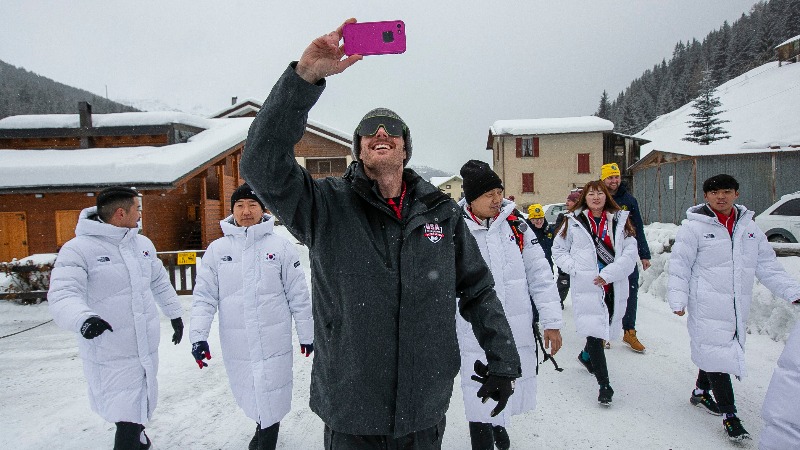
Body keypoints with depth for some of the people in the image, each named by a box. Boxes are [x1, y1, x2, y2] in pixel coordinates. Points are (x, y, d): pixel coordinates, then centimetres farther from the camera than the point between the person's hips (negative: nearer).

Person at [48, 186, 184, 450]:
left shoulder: (143, 244, 8)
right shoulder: (79, 249, -12)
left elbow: (160, 282, 21)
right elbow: (63, 295, -22)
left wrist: (175, 315, 27)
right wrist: (83, 319, -42)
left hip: (147, 349, 6)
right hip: (111, 357, -6)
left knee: (141, 409, 19)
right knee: (127, 420, -4)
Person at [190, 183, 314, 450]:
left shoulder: (280, 246, -3)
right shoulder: (217, 249, 3)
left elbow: (298, 295, 1)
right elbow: (205, 296, 4)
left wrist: (306, 333, 4)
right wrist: (198, 335, -6)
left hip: (274, 340, -2)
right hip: (236, 343, 2)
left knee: (270, 396, 3)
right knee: (248, 395, 15)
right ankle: (262, 428, 43)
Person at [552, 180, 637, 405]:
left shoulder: (620, 221, 5)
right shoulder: (573, 222, 2)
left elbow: (630, 254, -2)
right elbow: (558, 250, 8)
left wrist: (608, 274, -13)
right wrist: (575, 268, -7)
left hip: (614, 288, 3)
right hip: (586, 286, -3)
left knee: (606, 326, 18)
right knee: (594, 332, -9)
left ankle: (586, 356, 48)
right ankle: (604, 384, -1)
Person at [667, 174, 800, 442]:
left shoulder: (748, 227, 10)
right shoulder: (694, 227, -8)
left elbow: (767, 265, 14)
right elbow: (680, 265, -8)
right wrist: (678, 299, -14)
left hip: (738, 307, 6)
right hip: (707, 307, -6)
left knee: (711, 352, 17)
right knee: (717, 355, -6)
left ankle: (701, 392, 39)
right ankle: (729, 415, 5)